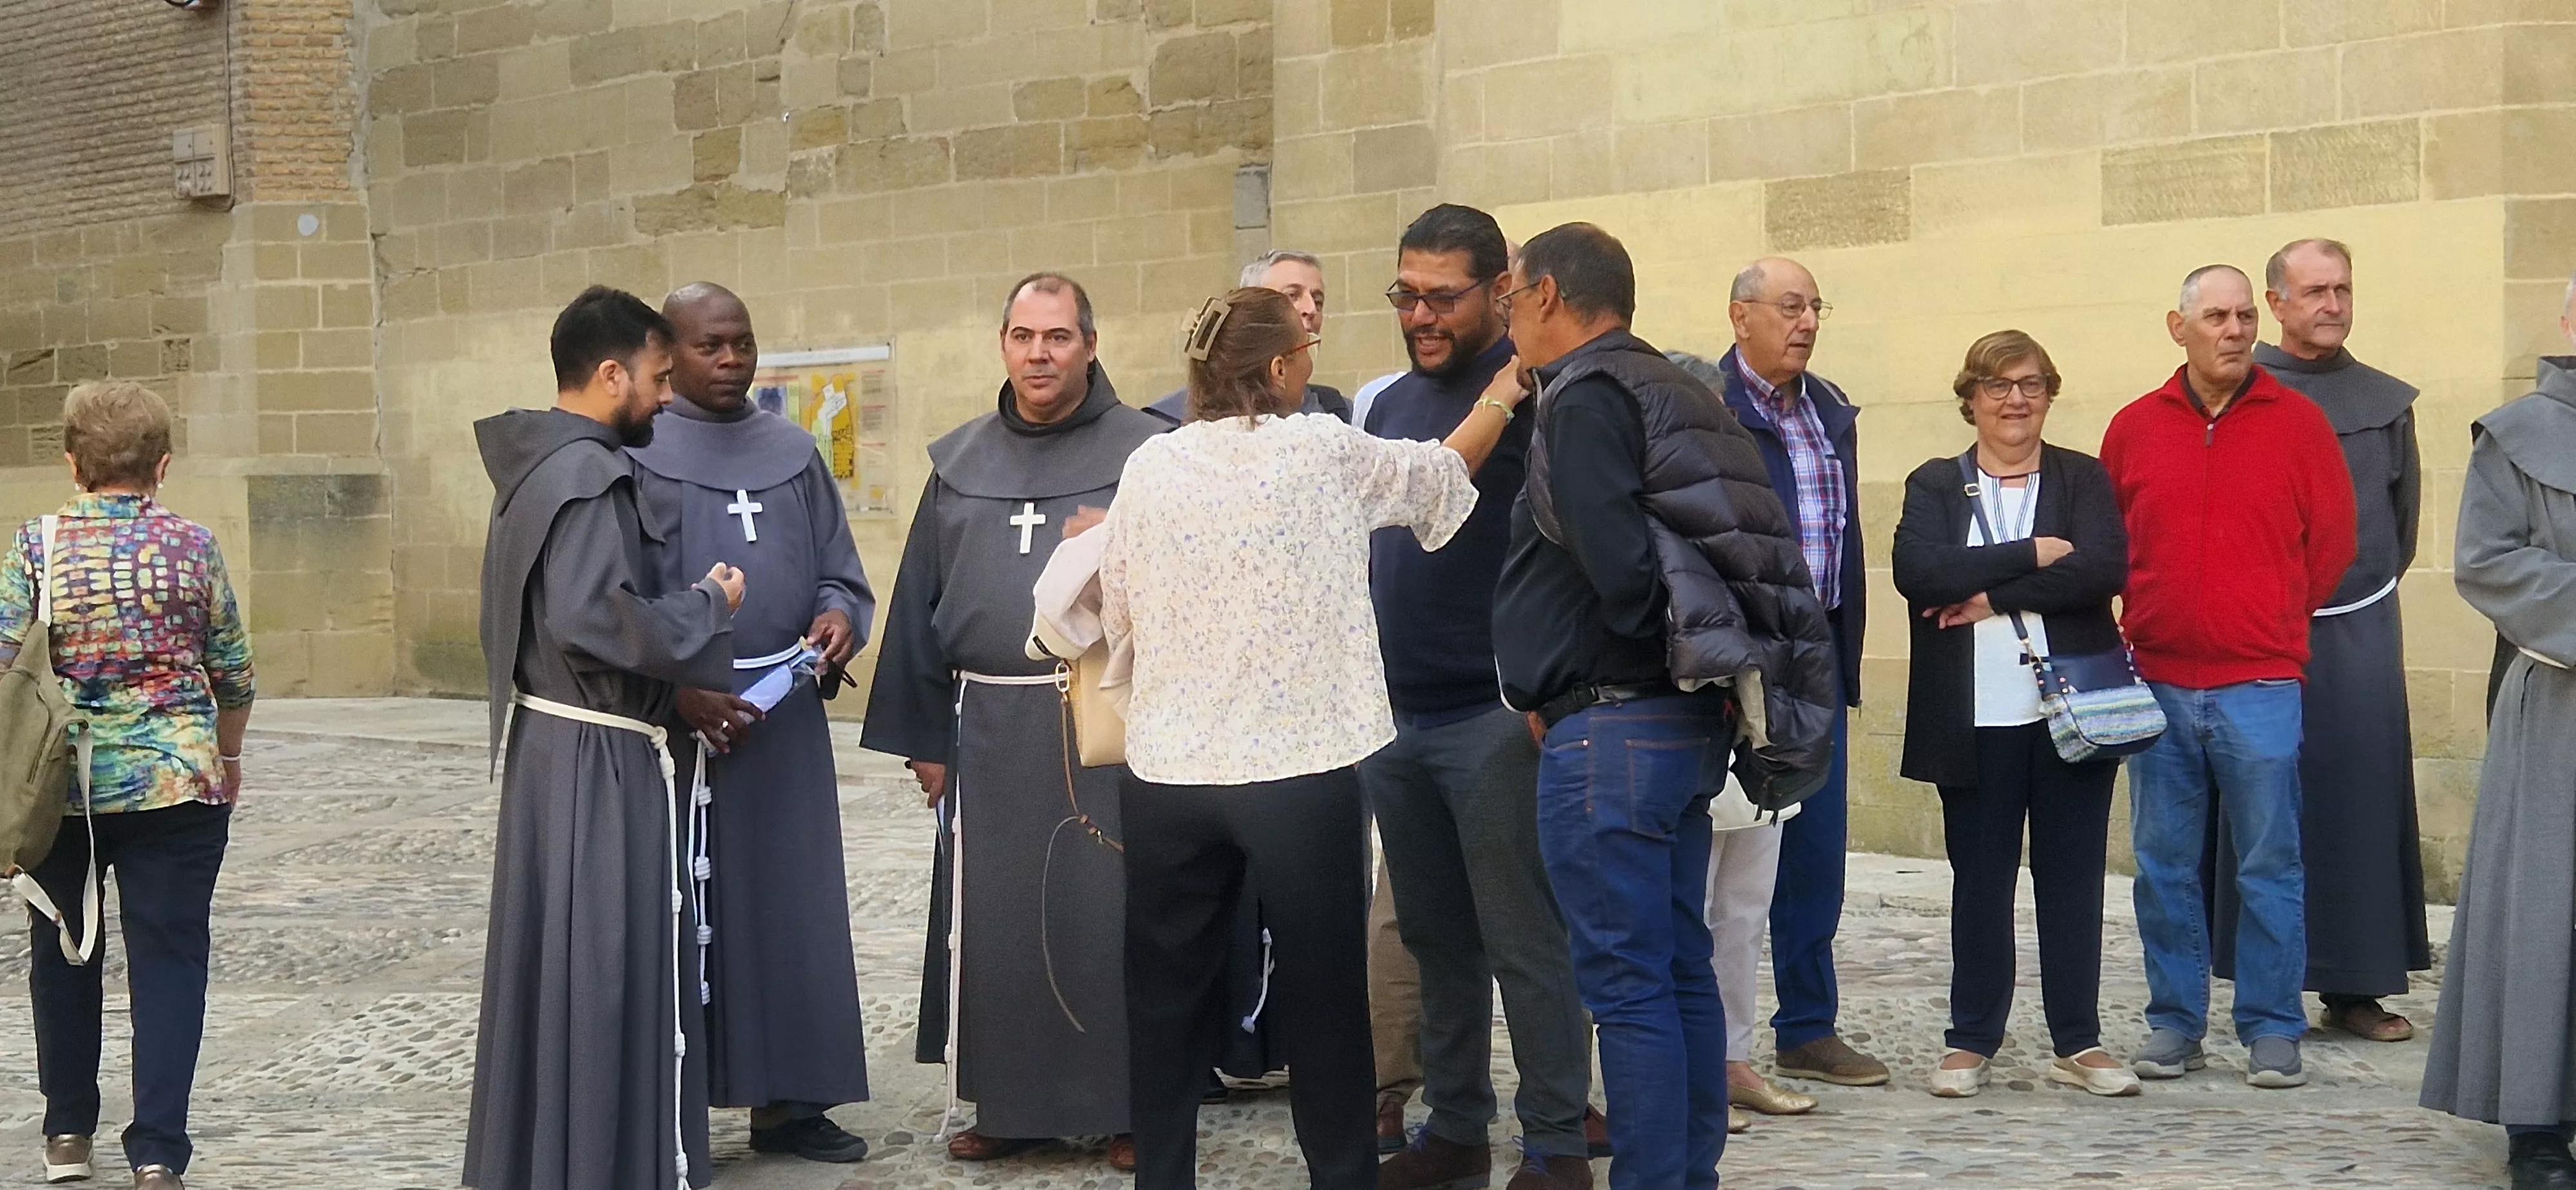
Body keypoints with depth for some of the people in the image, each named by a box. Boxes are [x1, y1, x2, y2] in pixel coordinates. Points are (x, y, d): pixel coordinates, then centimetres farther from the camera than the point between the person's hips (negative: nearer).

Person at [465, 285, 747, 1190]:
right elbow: (595, 616, -28)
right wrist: (707, 608, -13)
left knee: (552, 966, 16)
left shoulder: (537, 465, 12)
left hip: (550, 745, 10)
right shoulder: (586, 475, -17)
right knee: (611, 976, -2)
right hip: (602, 763, -10)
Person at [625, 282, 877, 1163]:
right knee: (681, 912, -2)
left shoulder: (795, 453, 14)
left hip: (787, 716, 5)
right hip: (679, 715, -4)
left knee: (793, 903, 5)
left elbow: (837, 569, 14)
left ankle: (789, 1100, 13)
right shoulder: (635, 455, -1)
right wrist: (679, 690, -17)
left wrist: (839, 616, -9)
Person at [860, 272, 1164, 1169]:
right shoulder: (959, 462, 11)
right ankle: (1010, 1102, 20)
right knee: (998, 921, 8)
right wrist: (923, 734, 8)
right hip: (991, 730, 4)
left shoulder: (1150, 453, -2)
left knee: (1112, 915, 1)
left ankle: (1133, 1105, 12)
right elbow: (921, 603, 11)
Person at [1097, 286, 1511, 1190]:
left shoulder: (1149, 467, 2)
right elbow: (1444, 472, 12)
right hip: (1301, 769, -3)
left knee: (1167, 999, 13)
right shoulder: (1324, 452, -4)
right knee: (1323, 998, 9)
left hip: (1168, 772, 3)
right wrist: (1505, 394, 29)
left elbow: (1116, 618, 9)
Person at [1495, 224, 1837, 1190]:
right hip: (1689, 723, 10)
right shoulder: (1679, 393, 15)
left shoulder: (1587, 399, -12)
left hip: (1608, 732, -10)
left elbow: (1618, 565, -23)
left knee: (1627, 985, -5)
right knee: (1681, 972, 15)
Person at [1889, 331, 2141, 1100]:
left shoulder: (2084, 479, 8)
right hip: (1976, 719, 0)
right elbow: (1917, 572, -12)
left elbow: (2105, 570, -10)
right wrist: (2033, 555, -13)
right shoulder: (1934, 486, 7)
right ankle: (1971, 1043, 16)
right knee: (1980, 882, 6)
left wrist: (1992, 596, -13)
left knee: (2072, 879, 5)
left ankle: (2078, 1043, 13)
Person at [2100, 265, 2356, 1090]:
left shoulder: (2297, 422, 2)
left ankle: (2271, 1031, 10)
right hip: (2157, 684, 2)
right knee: (2164, 866, 7)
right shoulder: (2134, 428, 6)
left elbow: (2331, 540, 7)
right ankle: (2175, 1023, 17)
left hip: (2261, 687, -2)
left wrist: (2275, 621, 9)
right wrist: (2146, 618, 10)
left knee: (2270, 866, 1)